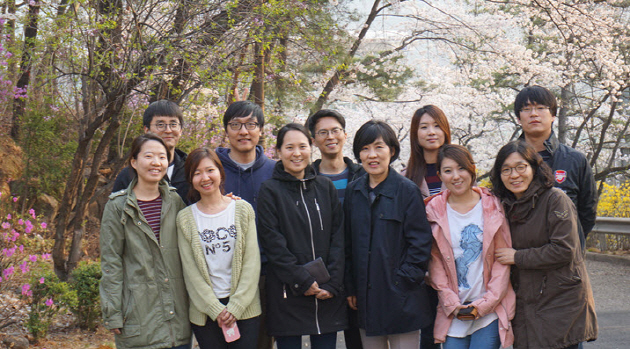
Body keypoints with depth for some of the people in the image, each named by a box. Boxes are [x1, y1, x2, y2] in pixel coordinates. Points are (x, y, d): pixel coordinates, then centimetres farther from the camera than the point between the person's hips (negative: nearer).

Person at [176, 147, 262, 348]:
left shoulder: (242, 209, 2)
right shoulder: (185, 218, 2)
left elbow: (252, 263, -1)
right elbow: (190, 271, -1)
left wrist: (235, 306, -9)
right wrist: (216, 309, -9)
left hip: (244, 307, 0)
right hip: (205, 311, 0)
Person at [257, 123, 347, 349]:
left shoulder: (326, 187, 10)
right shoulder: (269, 191, 0)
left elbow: (338, 237, 5)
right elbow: (273, 242, -8)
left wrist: (332, 283, -6)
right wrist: (302, 281, -14)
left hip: (328, 293, 3)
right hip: (287, 292, -3)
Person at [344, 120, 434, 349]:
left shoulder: (407, 191, -6)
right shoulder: (353, 192, 9)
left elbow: (420, 242, -7)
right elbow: (348, 242, 13)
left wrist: (405, 279, -13)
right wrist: (351, 287, 8)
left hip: (401, 297, -4)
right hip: (366, 298, 5)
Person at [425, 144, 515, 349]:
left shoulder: (492, 207, 1)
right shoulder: (434, 211, 4)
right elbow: (435, 261, 4)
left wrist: (485, 303, -6)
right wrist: (452, 303, -6)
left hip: (490, 310, -1)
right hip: (452, 312, 1)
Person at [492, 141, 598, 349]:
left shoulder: (555, 199, -9)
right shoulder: (509, 207, 11)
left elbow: (564, 250, -16)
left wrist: (518, 257, -11)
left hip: (562, 300, -5)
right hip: (526, 305, 6)